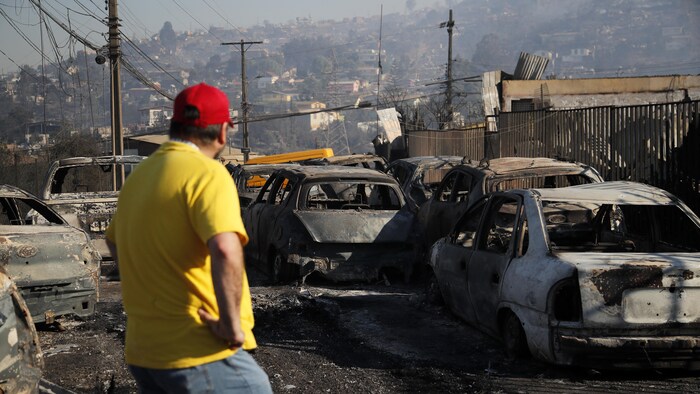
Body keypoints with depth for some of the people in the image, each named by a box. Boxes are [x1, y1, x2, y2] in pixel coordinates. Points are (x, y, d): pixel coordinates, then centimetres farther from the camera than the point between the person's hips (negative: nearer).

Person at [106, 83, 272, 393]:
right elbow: (225, 251, -31)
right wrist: (232, 325, -22)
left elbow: (114, 242, 30)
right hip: (200, 354, -8)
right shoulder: (206, 173, -14)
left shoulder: (139, 174, 12)